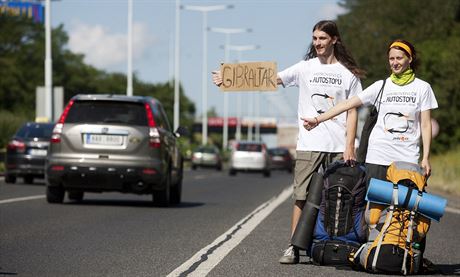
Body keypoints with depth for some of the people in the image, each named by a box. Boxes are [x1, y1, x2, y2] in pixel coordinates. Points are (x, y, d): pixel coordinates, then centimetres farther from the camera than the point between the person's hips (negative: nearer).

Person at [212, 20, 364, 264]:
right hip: (309, 144, 1)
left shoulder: (348, 73, 7)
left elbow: (352, 112, 6)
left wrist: (350, 146, -4)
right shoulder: (305, 68, 9)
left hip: (339, 147, -1)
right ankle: (293, 247, 0)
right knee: (301, 197, -3)